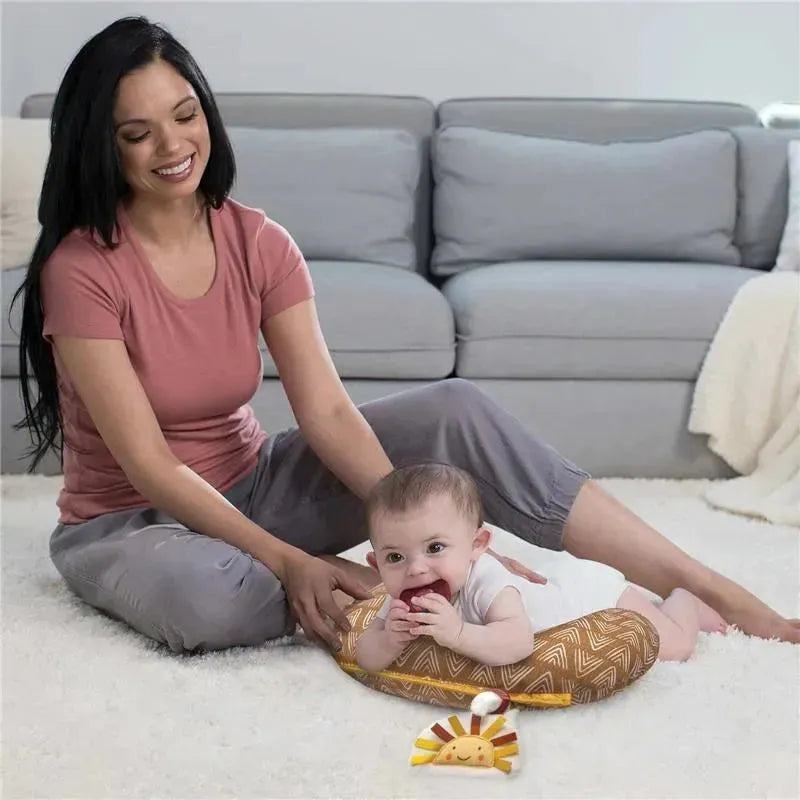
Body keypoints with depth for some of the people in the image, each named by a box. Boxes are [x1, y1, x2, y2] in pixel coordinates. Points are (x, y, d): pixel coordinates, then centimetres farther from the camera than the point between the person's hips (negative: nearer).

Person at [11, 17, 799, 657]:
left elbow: (327, 412, -13)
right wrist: (289, 561, -29)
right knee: (212, 599, -43)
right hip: (129, 523, -4)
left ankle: (713, 592, -18)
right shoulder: (82, 270, -19)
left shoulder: (259, 243, -6)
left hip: (247, 485, 4)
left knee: (453, 409, -19)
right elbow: (150, 466, -22)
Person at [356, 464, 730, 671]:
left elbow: (518, 642, -59)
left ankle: (685, 602, 39)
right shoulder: (406, 601, -26)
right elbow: (366, 657, -27)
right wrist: (390, 639, -48)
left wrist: (458, 633, -73)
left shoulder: (485, 580, -45)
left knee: (674, 646, 6)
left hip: (594, 592, -6)